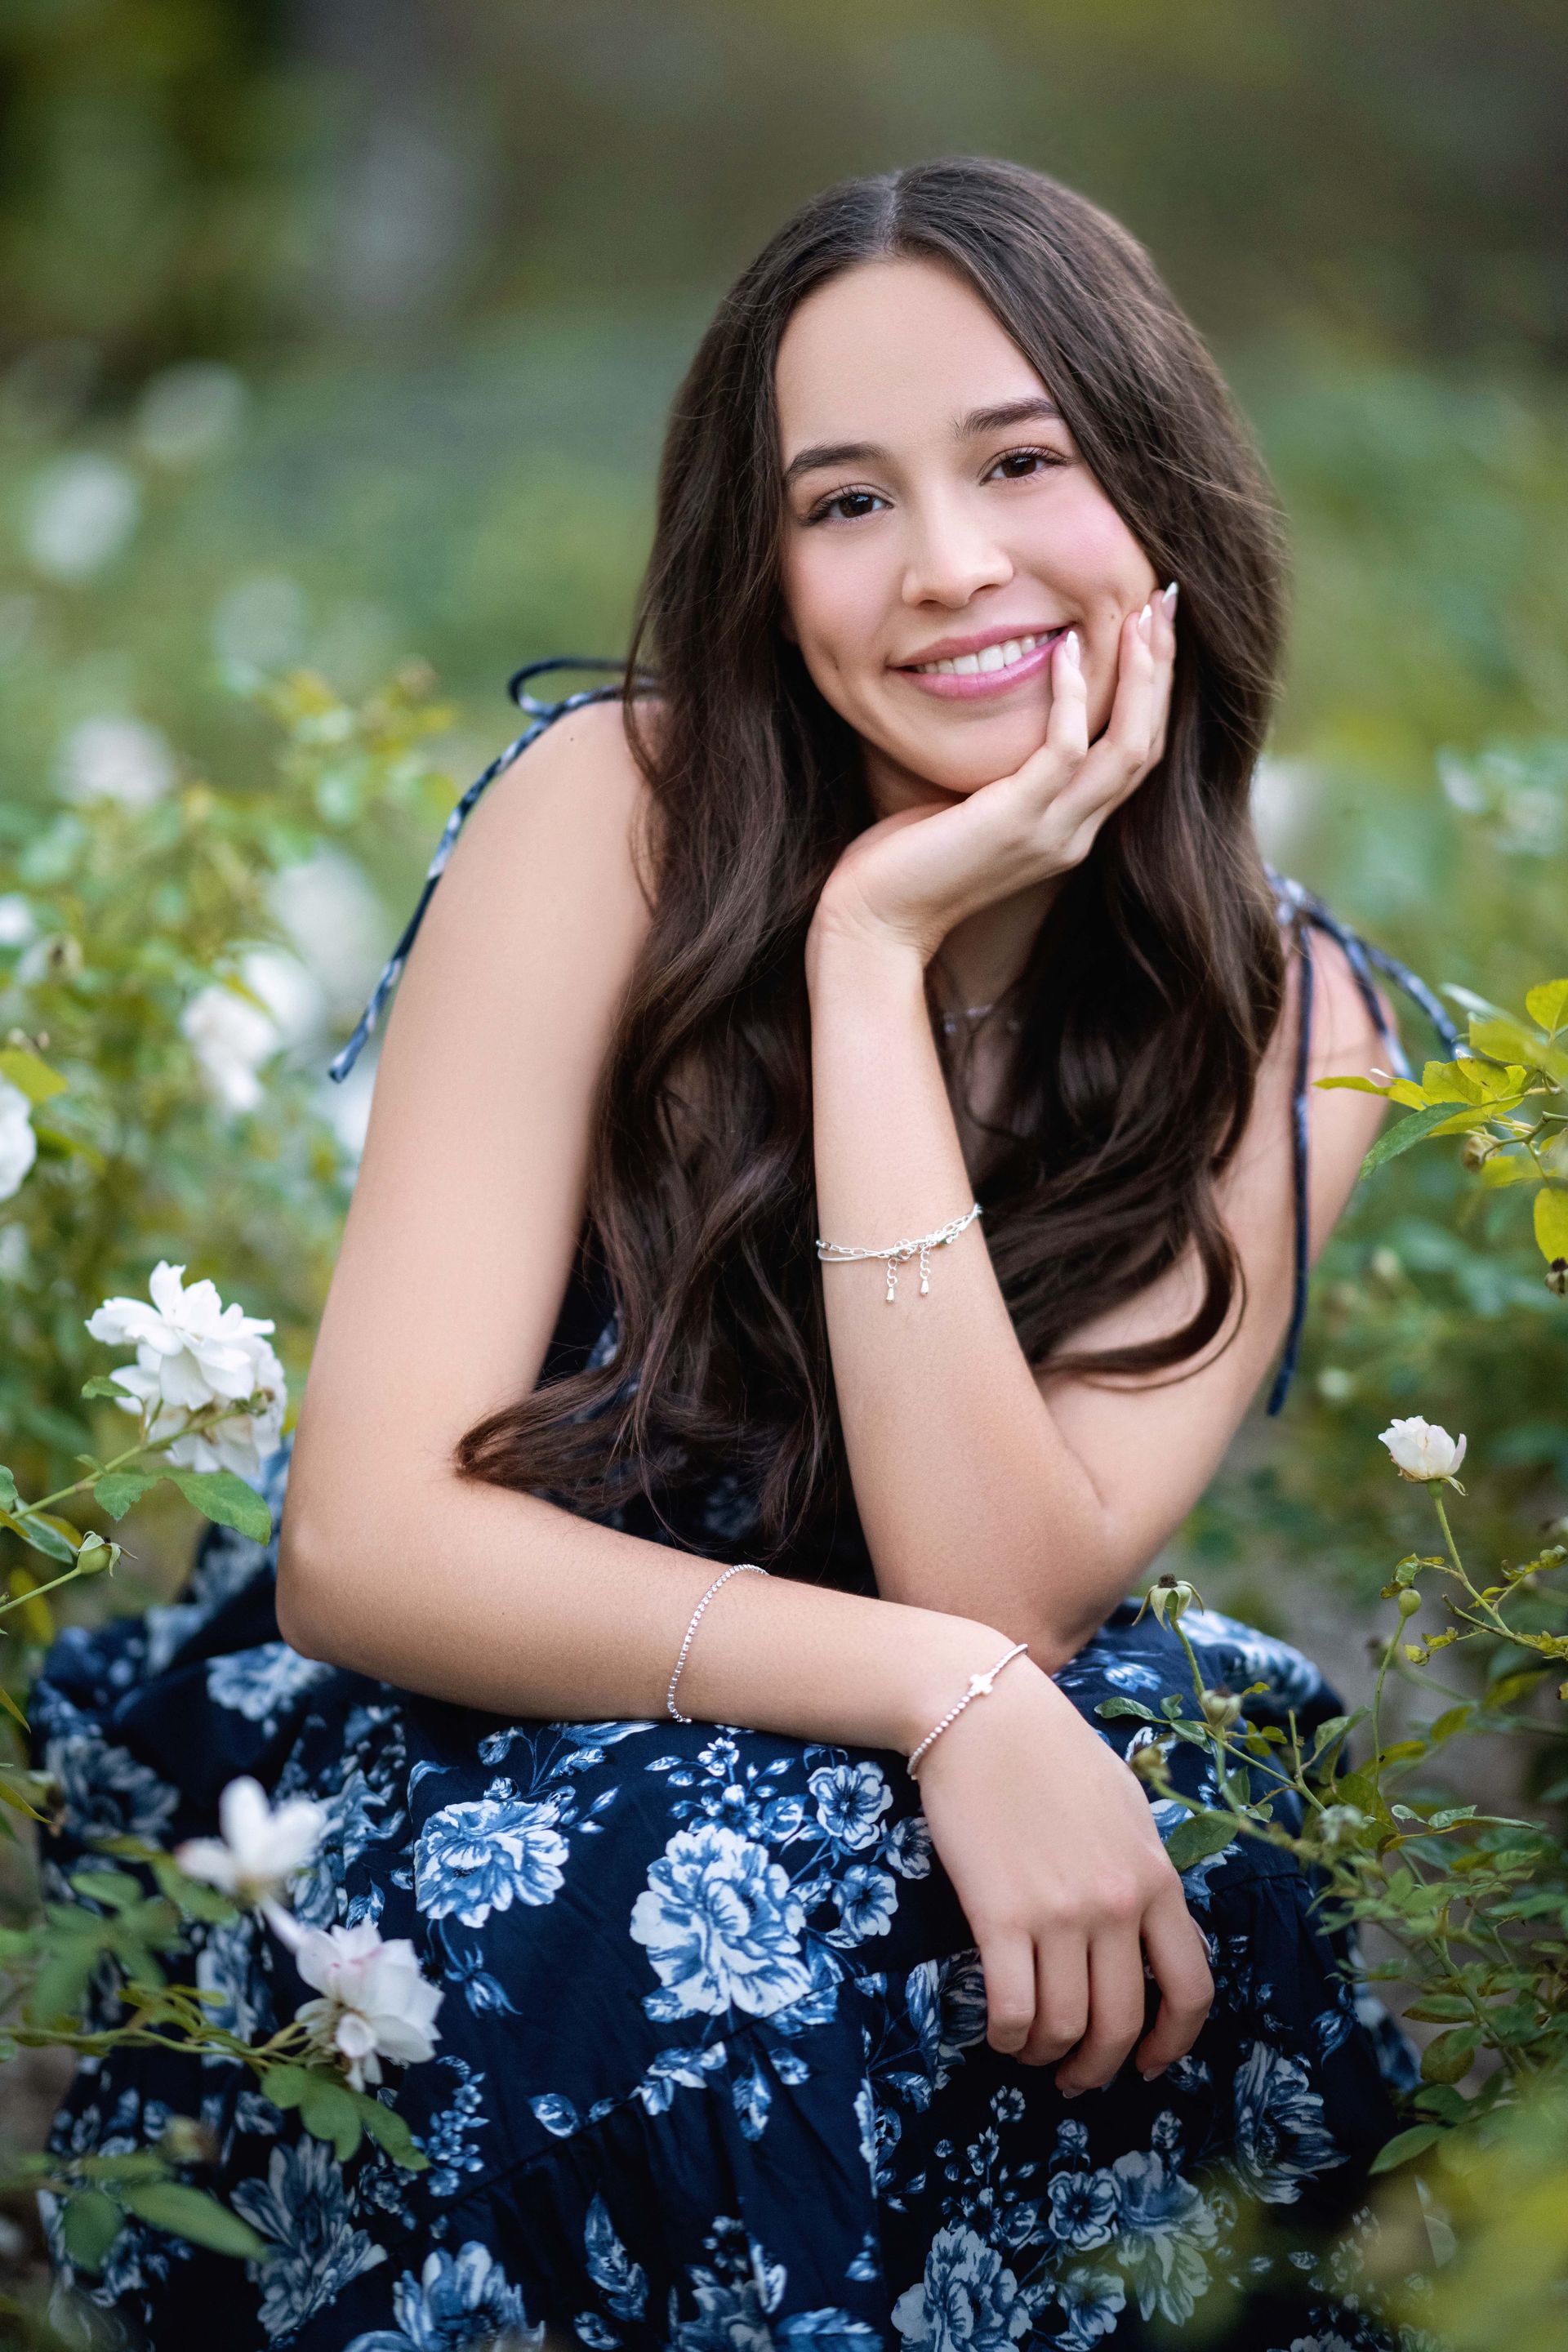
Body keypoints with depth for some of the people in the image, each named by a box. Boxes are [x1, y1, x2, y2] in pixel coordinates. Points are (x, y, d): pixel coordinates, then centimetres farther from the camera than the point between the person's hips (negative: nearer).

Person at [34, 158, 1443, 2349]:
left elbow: (1007, 1606, -19)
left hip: (894, 1809, 3)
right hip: (428, 1764, -2)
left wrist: (879, 956, -24)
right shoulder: (619, 813, -14)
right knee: (672, 1905, -34)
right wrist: (940, 1689, -31)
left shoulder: (1294, 1027, -6)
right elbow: (362, 1542, -20)